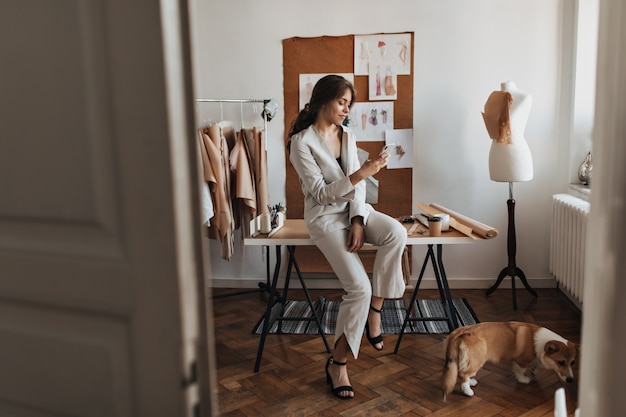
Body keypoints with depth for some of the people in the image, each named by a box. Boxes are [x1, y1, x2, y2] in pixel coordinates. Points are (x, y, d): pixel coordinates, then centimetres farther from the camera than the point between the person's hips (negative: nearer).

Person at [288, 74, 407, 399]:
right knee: (359, 287, -20)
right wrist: (361, 173, -28)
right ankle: (337, 362, -1)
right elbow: (321, 193, -18)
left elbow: (358, 186, 3)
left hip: (354, 210, 6)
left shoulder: (348, 136, 7)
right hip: (325, 217, -6)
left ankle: (374, 311, -13)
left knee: (396, 232, -28)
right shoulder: (302, 142, -12)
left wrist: (358, 220, -13)